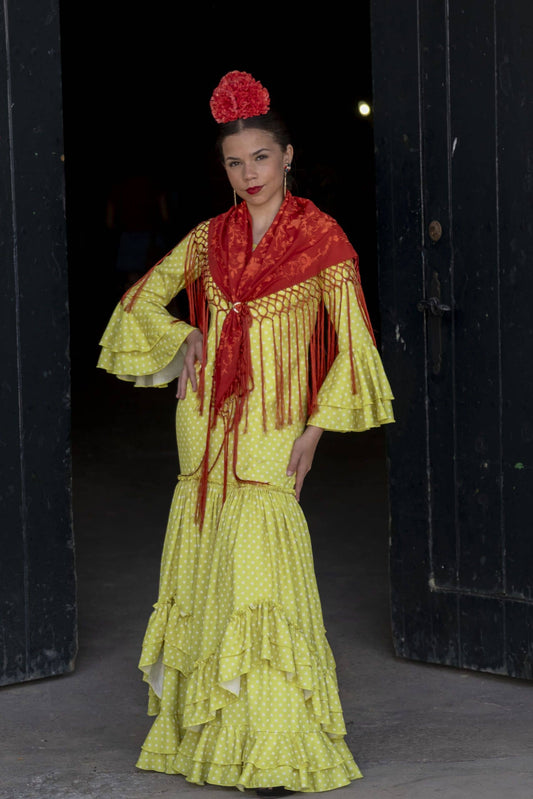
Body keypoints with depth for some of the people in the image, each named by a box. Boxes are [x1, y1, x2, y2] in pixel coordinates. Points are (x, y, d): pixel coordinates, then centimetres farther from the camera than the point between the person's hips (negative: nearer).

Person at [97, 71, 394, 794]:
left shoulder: (322, 239, -3)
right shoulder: (212, 237, 10)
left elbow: (351, 343, -3)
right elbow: (143, 299, 21)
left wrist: (314, 430, -9)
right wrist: (184, 341, 3)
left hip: (274, 423, -5)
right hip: (207, 417, 5)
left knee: (261, 566, -13)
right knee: (208, 564, 5)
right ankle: (204, 729, 14)